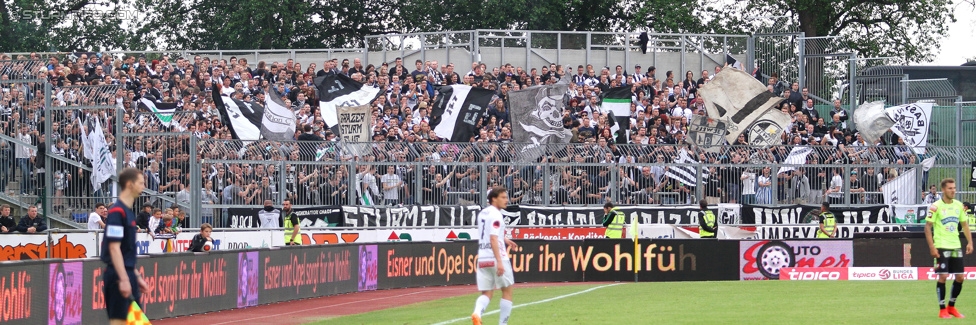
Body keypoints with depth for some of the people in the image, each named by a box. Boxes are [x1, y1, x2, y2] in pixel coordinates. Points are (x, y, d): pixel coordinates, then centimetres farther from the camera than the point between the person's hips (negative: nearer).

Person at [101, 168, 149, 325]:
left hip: (127, 275, 10)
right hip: (118, 276, -10)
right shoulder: (117, 211, -14)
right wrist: (123, 279, -24)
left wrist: (136, 276, 22)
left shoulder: (128, 211, 15)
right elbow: (114, 248, -20)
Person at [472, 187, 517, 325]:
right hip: (496, 258, -7)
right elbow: (493, 240, -21)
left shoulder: (482, 213, 15)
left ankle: (477, 312, -23)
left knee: (487, 293, 6)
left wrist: (504, 240, 39)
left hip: (482, 259, 7)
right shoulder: (495, 215, -11)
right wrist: (499, 262, -26)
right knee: (507, 291, 8)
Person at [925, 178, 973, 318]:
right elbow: (928, 227, -8)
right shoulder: (936, 207, -8)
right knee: (943, 276, -9)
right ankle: (942, 310, 2)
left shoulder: (959, 205, 8)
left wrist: (970, 242, 6)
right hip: (941, 247, -5)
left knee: (960, 277, 4)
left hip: (956, 246, 5)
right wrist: (932, 247, -14)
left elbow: (964, 224, 17)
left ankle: (951, 307, 20)